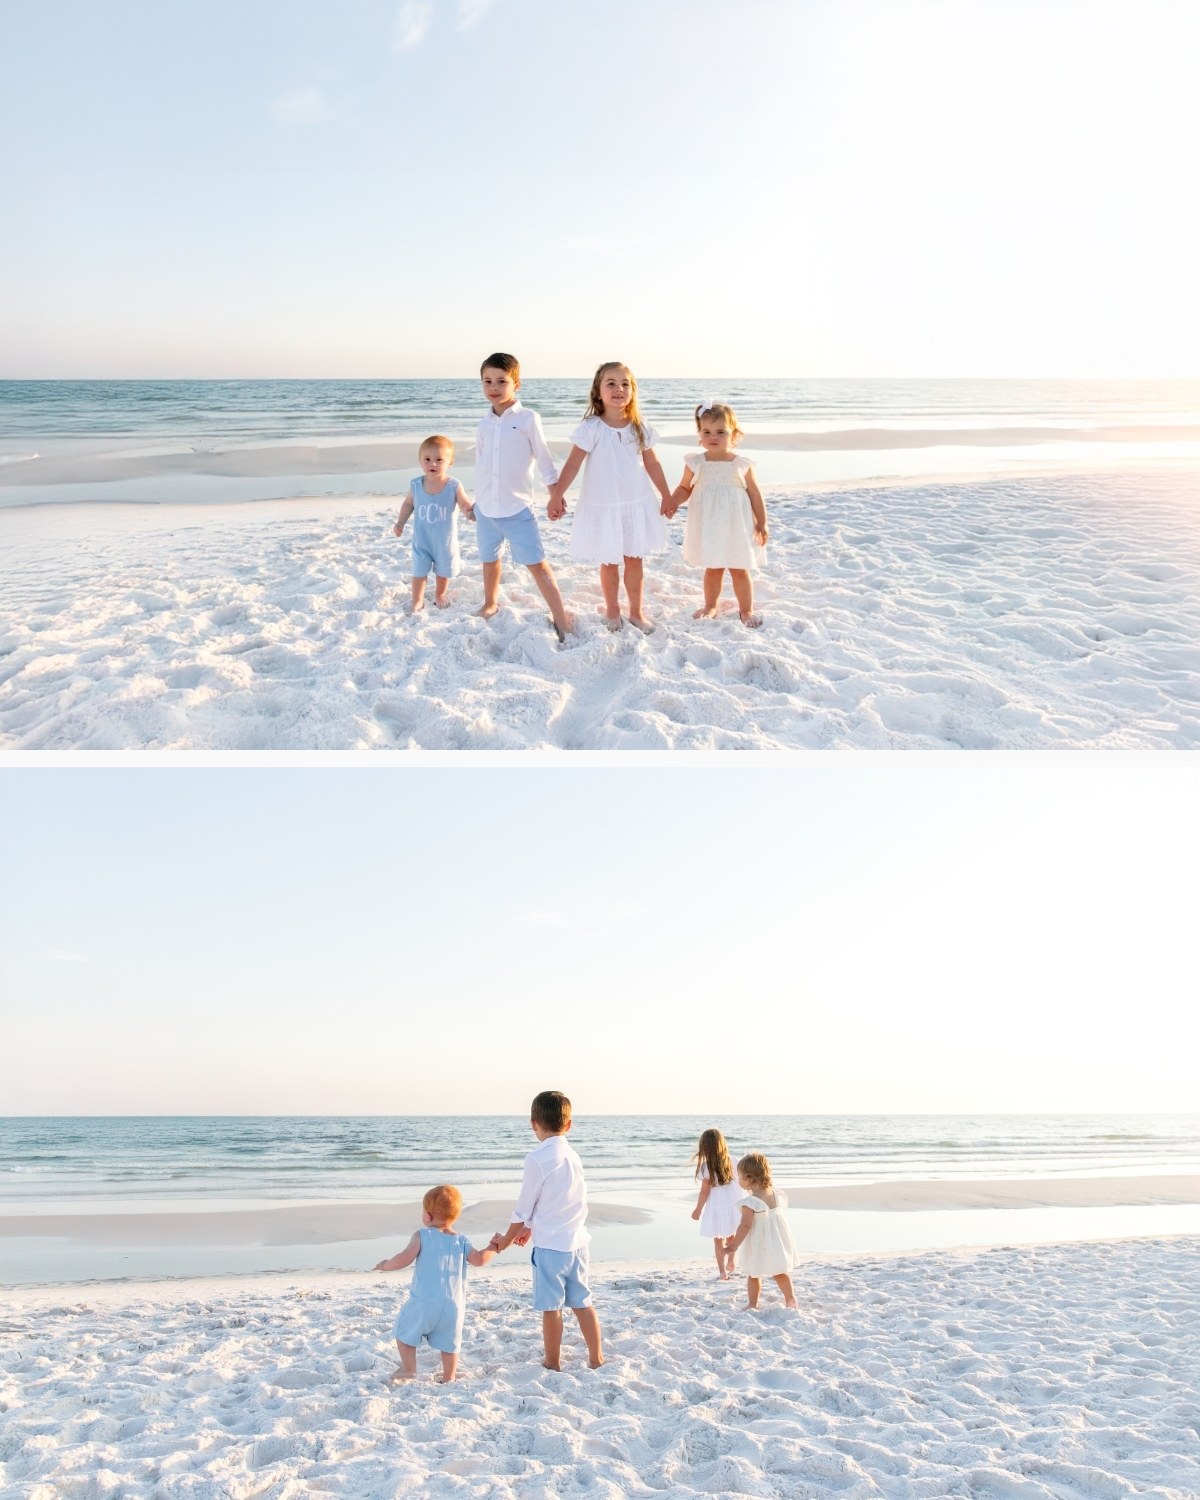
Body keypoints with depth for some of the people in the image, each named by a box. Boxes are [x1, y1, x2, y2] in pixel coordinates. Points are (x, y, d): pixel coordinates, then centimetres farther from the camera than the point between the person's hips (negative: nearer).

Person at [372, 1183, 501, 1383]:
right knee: (449, 1343, 16)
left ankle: (409, 1368, 16)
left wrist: (386, 1265, 5)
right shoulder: (462, 1242, 6)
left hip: (423, 1302, -4)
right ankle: (449, 1377, 17)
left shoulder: (422, 1236, -5)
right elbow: (479, 1259, 2)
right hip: (453, 1305, 4)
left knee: (404, 1330, 16)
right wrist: (494, 1247, 20)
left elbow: (404, 1259, -12)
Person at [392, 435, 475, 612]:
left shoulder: (453, 486, -19)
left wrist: (471, 512, -36)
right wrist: (400, 522, -1)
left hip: (445, 540, 0)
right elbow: (409, 503, 4)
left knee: (444, 570, 19)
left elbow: (465, 505, -15)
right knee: (419, 571, 8)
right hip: (422, 539, 0)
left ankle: (440, 594, 45)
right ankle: (417, 601, 24)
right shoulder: (416, 485, -12)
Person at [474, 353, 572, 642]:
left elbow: (544, 459, -3)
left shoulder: (527, 419, -8)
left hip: (517, 508, -5)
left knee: (536, 563, -9)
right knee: (489, 558, 19)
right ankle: (490, 603, 40)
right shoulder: (485, 423, 6)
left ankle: (561, 618, -5)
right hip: (486, 509, 5)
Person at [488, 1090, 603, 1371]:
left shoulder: (537, 1158, -15)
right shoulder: (572, 1156, 6)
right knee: (582, 1301, 15)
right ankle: (596, 1358, 20)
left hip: (550, 1244, -6)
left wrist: (505, 1240, 7)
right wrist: (529, 1229, 27)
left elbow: (524, 1206, -7)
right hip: (577, 1241, 7)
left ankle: (553, 1363, 16)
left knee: (551, 1306, 6)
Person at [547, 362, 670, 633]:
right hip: (603, 507, -3)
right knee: (609, 562, 9)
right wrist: (556, 496, -21)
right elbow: (572, 464, -16)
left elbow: (652, 464, 8)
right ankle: (612, 611, 27)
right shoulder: (591, 428, -14)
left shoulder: (639, 428, -2)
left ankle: (636, 611, 24)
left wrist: (667, 495, 14)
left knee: (634, 560, 10)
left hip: (637, 504, 3)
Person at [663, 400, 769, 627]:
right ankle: (710, 606, 32)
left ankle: (746, 610, 23)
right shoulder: (695, 463, -6)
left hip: (736, 527, -1)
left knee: (740, 569, 8)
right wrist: (673, 502, -15)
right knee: (712, 568, 14)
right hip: (708, 529, 1)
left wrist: (762, 524, 1)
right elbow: (685, 488, 5)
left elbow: (754, 494, -1)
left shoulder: (742, 465, -8)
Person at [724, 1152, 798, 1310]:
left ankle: (752, 1304, 20)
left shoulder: (750, 1202, -22)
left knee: (753, 1274, 11)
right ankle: (790, 1298, 26)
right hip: (778, 1242, 6)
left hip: (758, 1246, -6)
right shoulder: (776, 1194, -1)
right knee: (779, 1273, 22)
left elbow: (746, 1225, -24)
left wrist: (734, 1245, -16)